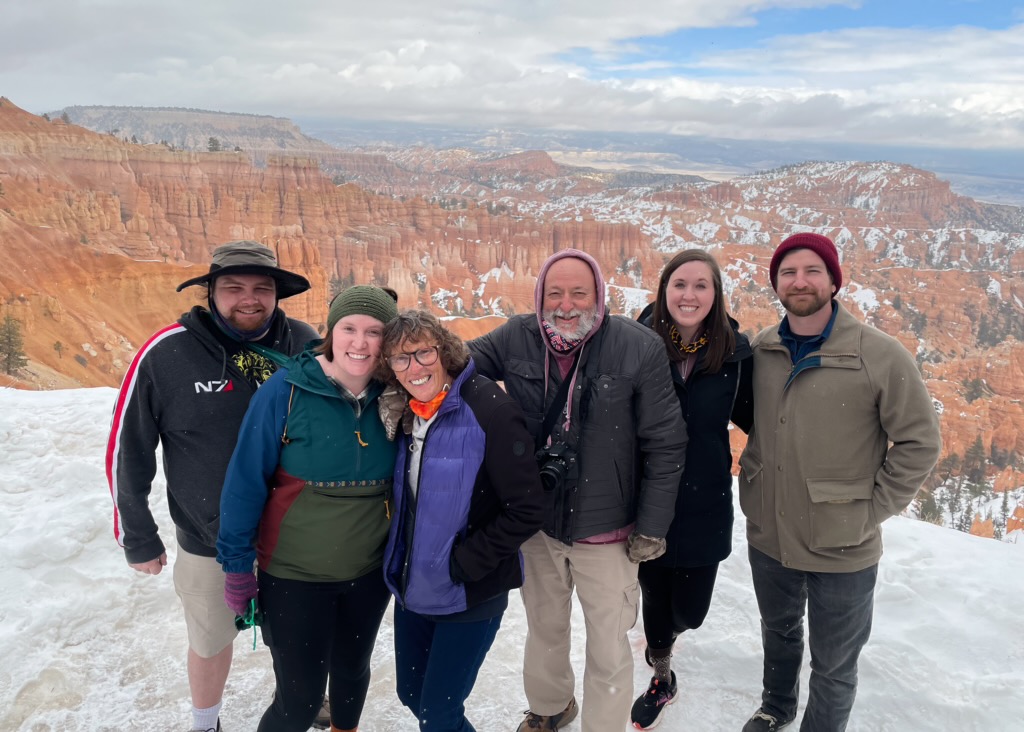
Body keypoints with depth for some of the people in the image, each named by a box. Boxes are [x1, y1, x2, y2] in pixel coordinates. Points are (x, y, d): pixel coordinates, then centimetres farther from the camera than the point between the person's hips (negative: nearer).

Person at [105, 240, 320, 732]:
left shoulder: (304, 343, -11)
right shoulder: (166, 354, -17)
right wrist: (137, 538, -1)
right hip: (209, 543, -2)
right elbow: (127, 450, -7)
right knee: (211, 643, 20)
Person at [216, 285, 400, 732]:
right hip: (292, 576, -3)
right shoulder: (285, 392, -19)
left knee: (352, 670, 23)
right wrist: (237, 565, -9)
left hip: (369, 575, 4)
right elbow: (246, 480, -13)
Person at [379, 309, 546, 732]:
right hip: (412, 588, 7)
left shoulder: (489, 411, -20)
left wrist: (463, 564, -19)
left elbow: (526, 511, -21)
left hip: (469, 597, -6)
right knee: (412, 695, 19)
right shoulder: (409, 414, 1)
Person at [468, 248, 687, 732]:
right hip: (535, 524, 4)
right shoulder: (515, 339, -9)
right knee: (544, 629, 26)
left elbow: (665, 444, -11)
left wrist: (652, 526, -8)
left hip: (606, 532, -3)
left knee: (609, 651, 10)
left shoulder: (639, 348, -17)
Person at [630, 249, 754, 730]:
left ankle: (665, 633, 49)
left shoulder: (735, 352, -8)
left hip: (704, 506, 1)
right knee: (655, 597, 14)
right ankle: (662, 677, 47)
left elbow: (752, 417, 4)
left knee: (689, 610, 9)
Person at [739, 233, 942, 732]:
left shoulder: (880, 356, -17)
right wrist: (753, 481, 5)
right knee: (778, 631, 28)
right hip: (767, 537, 4)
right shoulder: (760, 350, -3)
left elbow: (920, 442, -10)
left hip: (842, 550, -4)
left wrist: (872, 511, -12)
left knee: (833, 667, 15)